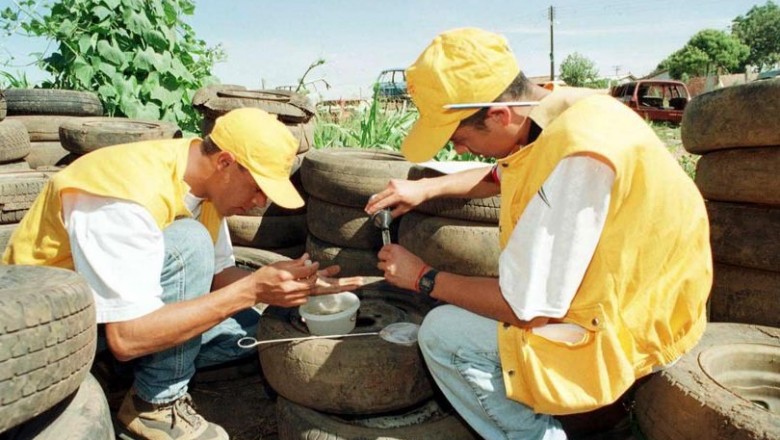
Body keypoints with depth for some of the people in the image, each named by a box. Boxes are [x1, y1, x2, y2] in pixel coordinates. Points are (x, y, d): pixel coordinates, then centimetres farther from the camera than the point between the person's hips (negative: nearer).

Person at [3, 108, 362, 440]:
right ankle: (156, 405, -13)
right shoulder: (132, 193, -33)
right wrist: (250, 290, -36)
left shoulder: (206, 178, -8)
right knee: (188, 245, -30)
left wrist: (293, 287, -15)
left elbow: (216, 275, 1)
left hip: (125, 310, 7)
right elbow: (127, 338, -37)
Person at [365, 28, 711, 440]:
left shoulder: (575, 158, -32)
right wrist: (425, 187, 5)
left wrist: (424, 278, -14)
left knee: (442, 333, -12)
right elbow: (500, 175, 18)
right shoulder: (565, 109, -3)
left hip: (623, 330, -9)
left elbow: (528, 309, -27)